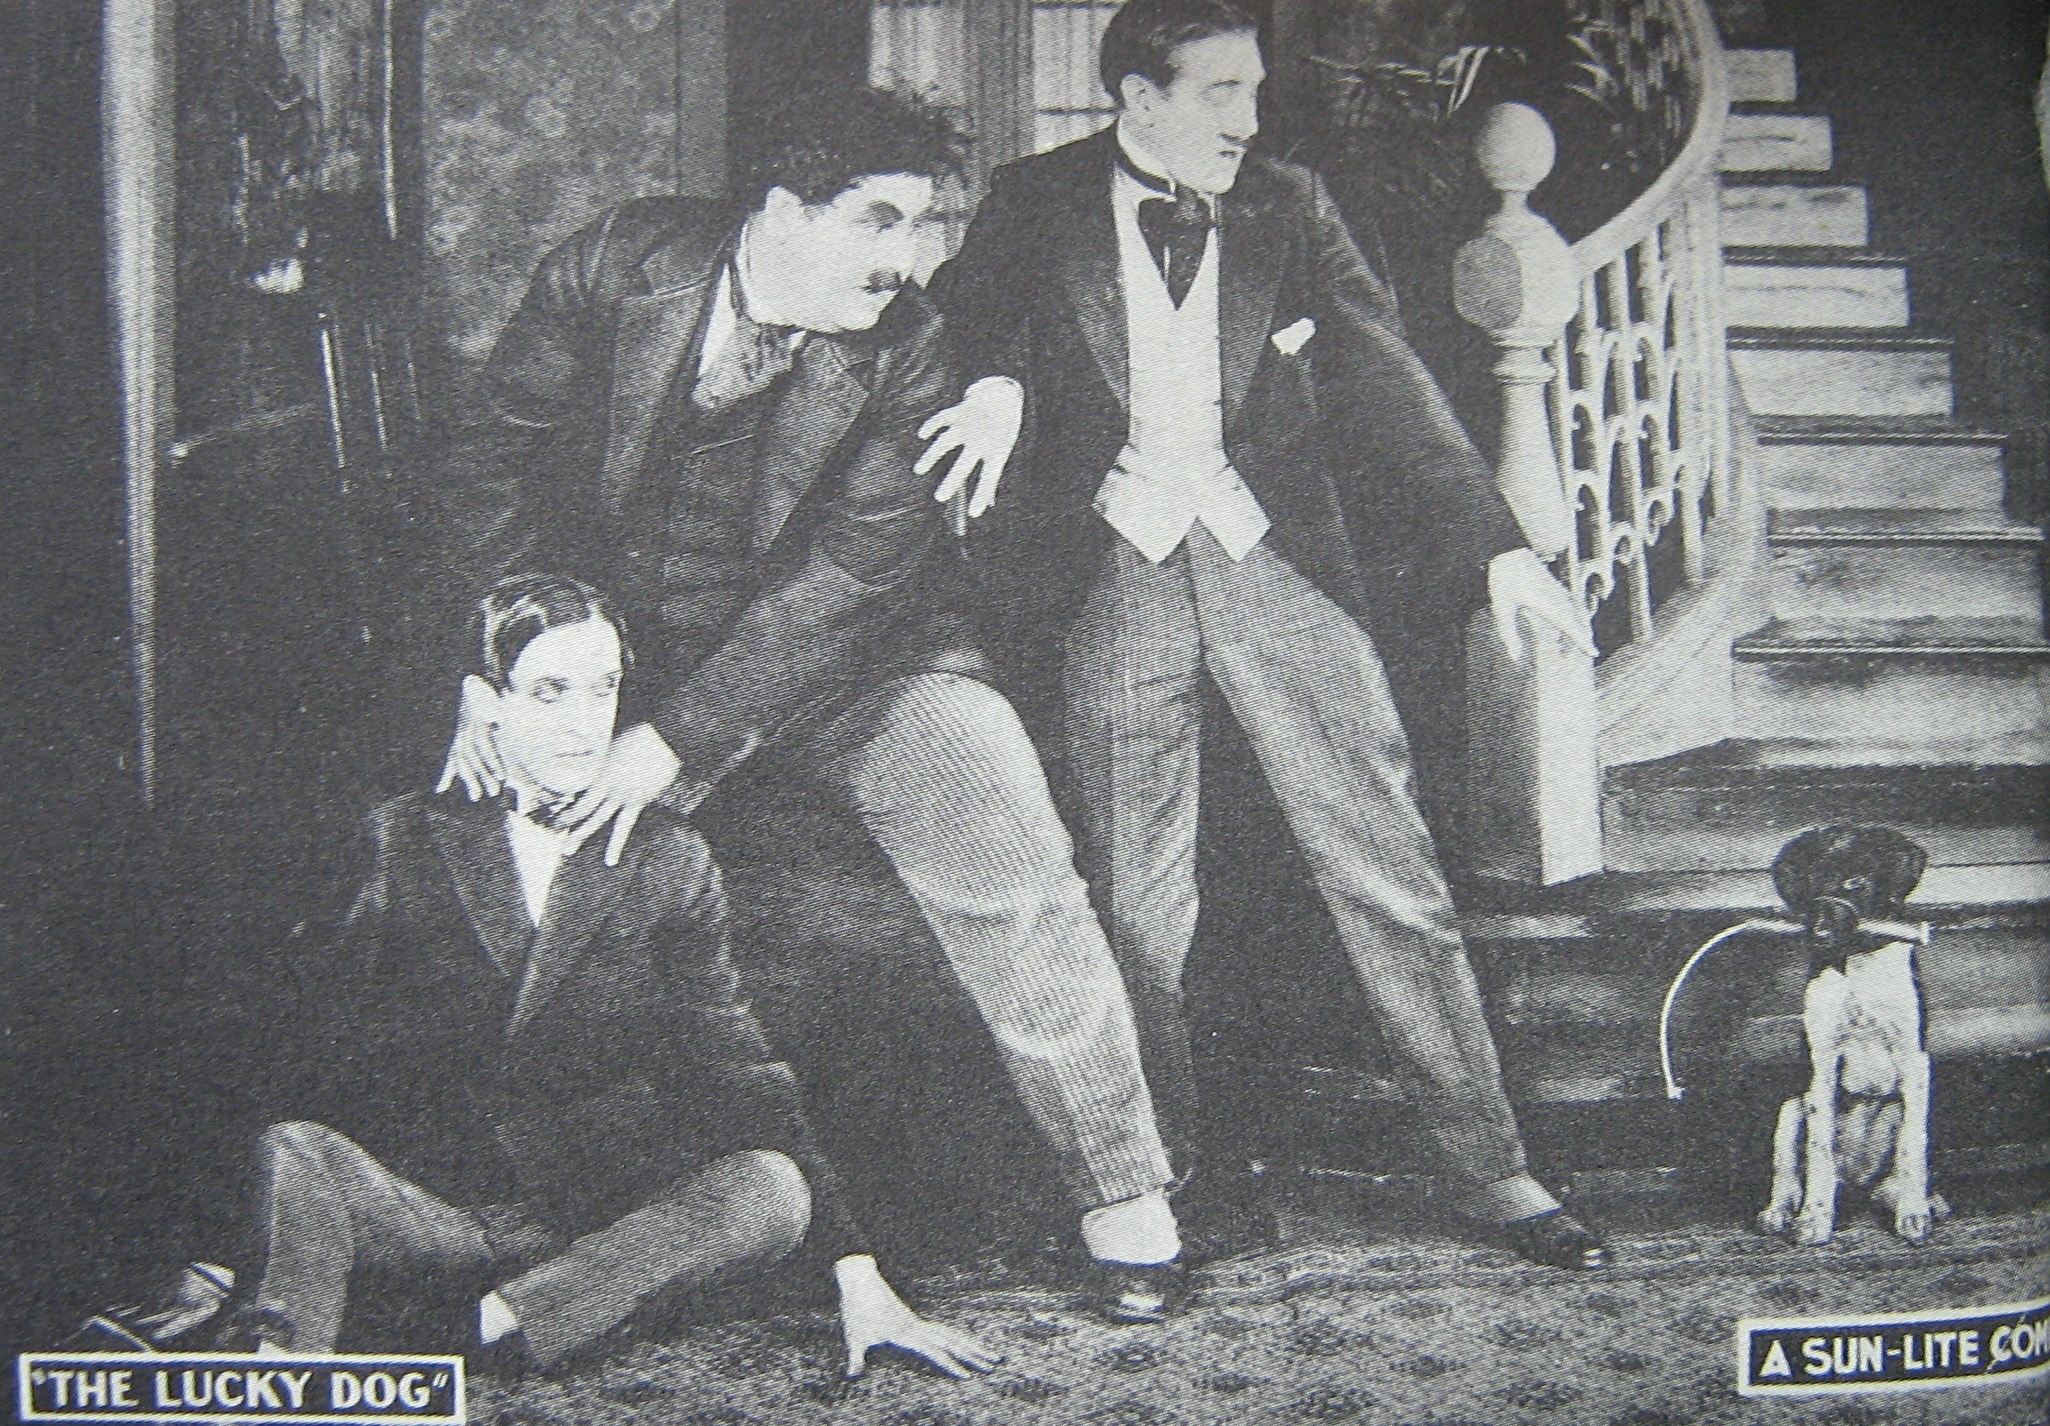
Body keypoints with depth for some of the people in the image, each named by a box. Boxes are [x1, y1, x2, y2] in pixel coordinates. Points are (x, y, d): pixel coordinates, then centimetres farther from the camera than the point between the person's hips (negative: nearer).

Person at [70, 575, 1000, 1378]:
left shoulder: (667, 860, 6)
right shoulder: (406, 839, 7)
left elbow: (734, 1066, 1)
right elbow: (346, 1059, 3)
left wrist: (859, 1280, -7)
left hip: (599, 1217, 1)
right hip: (426, 1197, -1)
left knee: (769, 1190, -29)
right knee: (295, 1152, -29)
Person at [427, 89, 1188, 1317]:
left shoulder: (904, 353, -13)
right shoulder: (621, 267, -11)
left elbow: (849, 571, -19)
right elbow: (495, 464, -4)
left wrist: (676, 740, -26)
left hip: (843, 660, -1)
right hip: (613, 641, 2)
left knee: (1007, 869, -18)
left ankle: (1124, 1201, -1)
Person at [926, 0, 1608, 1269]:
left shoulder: (1287, 206, 8)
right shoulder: (1041, 203, 6)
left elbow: (1385, 375, 4)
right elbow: (960, 320, -1)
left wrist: (1500, 547, -4)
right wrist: (992, 387, -27)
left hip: (1272, 553, 1)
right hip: (1117, 561, 0)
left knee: (1387, 866, -1)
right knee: (1142, 902, 4)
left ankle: (1493, 1164, 8)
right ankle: (1178, 1163, 20)